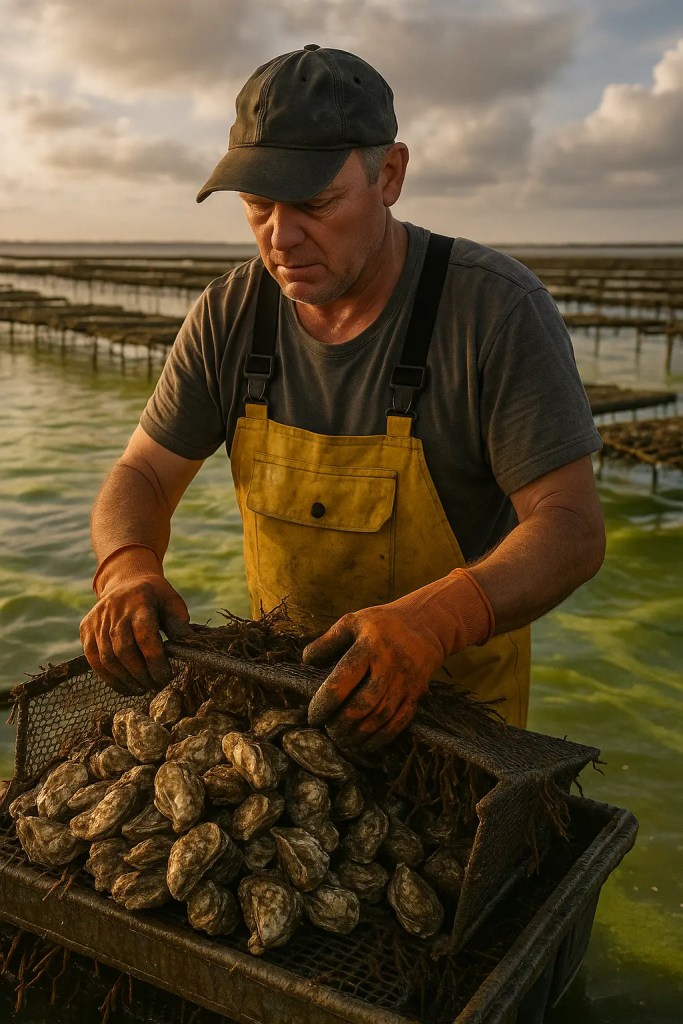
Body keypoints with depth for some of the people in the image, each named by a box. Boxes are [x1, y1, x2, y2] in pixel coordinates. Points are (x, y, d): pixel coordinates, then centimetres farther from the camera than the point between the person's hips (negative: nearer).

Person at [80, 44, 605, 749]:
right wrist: (126, 569, -25)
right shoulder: (228, 316, -7)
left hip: (458, 687, -2)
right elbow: (142, 476, -1)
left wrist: (432, 619, -41)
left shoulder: (498, 309, -20)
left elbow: (571, 528, -22)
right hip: (288, 672, 3)